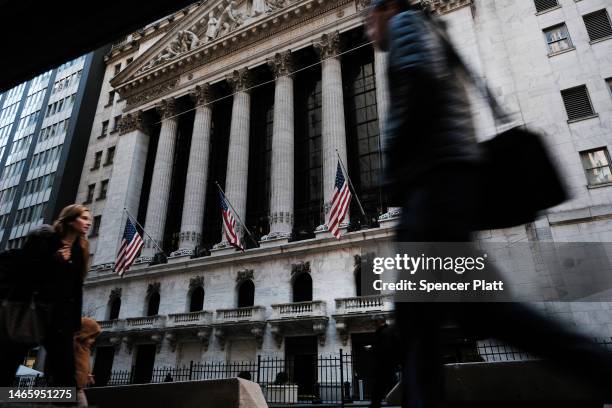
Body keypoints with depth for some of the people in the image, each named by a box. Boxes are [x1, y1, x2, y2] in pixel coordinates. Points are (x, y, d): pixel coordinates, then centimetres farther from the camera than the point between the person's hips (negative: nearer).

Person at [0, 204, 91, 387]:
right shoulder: (43, 236, 2)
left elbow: (76, 289, 10)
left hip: (59, 318, 4)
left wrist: (75, 323, 6)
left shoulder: (80, 251, 13)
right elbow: (21, 268, -5)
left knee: (66, 373, -2)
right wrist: (54, 260, -16)